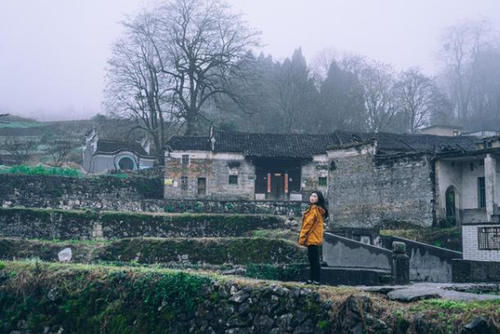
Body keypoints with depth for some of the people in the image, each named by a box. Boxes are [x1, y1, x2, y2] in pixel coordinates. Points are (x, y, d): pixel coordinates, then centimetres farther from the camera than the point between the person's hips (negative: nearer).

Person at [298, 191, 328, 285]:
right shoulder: (320, 210, 15)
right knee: (314, 259, 13)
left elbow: (308, 223, -16)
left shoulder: (314, 209, -16)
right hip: (315, 238, 10)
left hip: (312, 238, -10)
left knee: (313, 260, -6)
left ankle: (315, 280, -4)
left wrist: (302, 237, -13)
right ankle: (313, 279, 17)